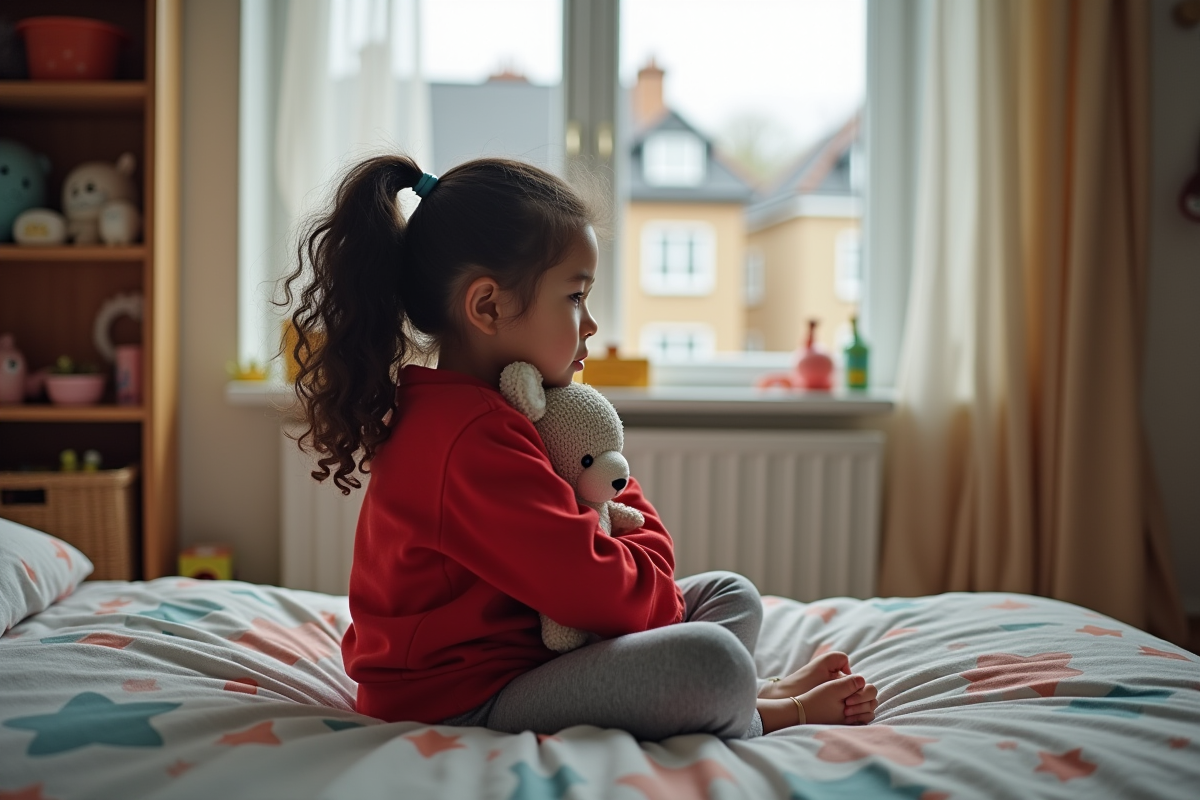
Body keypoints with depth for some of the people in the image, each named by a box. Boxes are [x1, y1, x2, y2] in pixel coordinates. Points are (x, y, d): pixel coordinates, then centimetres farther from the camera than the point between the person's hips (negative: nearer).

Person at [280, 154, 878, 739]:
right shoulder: (472, 440, -26)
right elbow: (592, 590, -28)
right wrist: (658, 592, -7)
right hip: (467, 698, -11)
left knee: (733, 596, 15)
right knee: (708, 661, -28)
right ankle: (770, 716, 1)